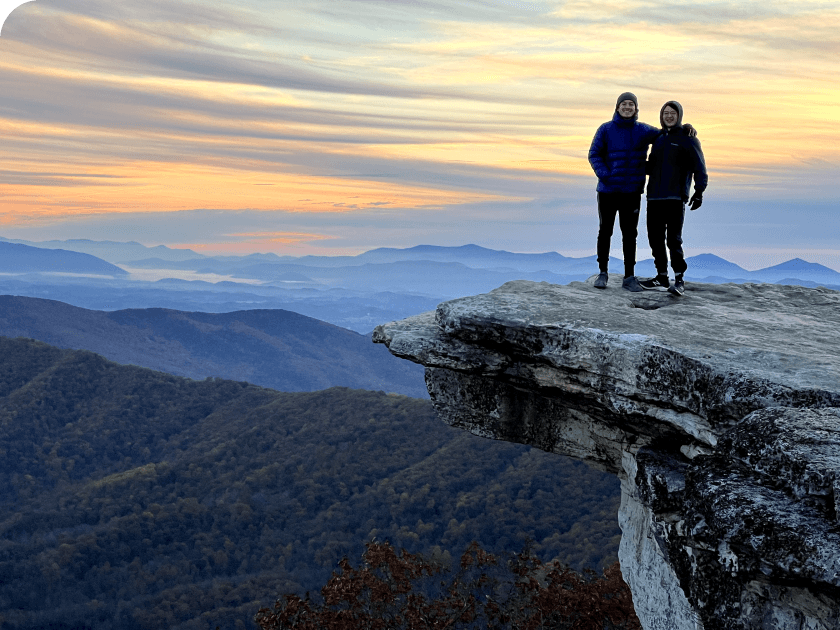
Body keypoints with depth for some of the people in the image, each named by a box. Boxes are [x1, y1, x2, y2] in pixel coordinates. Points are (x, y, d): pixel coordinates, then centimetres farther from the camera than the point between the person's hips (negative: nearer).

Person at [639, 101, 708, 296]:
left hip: (676, 197, -6)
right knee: (655, 238, 7)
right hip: (654, 197, 6)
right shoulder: (658, 138, 17)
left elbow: (699, 167, -5)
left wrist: (699, 191, -15)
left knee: (674, 239, -12)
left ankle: (679, 279, -5)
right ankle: (662, 277, 17)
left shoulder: (687, 139, -1)